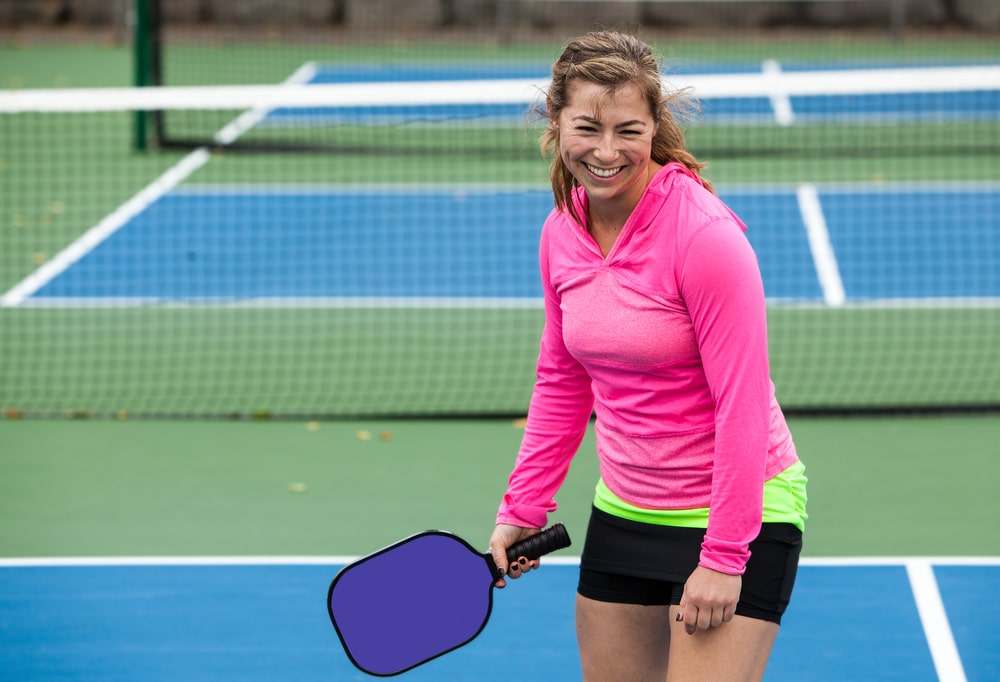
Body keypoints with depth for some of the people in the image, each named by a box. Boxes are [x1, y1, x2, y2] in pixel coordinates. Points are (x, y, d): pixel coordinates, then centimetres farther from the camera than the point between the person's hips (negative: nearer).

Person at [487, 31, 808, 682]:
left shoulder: (705, 234, -20)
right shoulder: (561, 232, 1)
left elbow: (741, 405, -19)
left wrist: (723, 557, -20)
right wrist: (522, 510, 10)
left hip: (739, 513, -7)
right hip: (623, 512, 7)